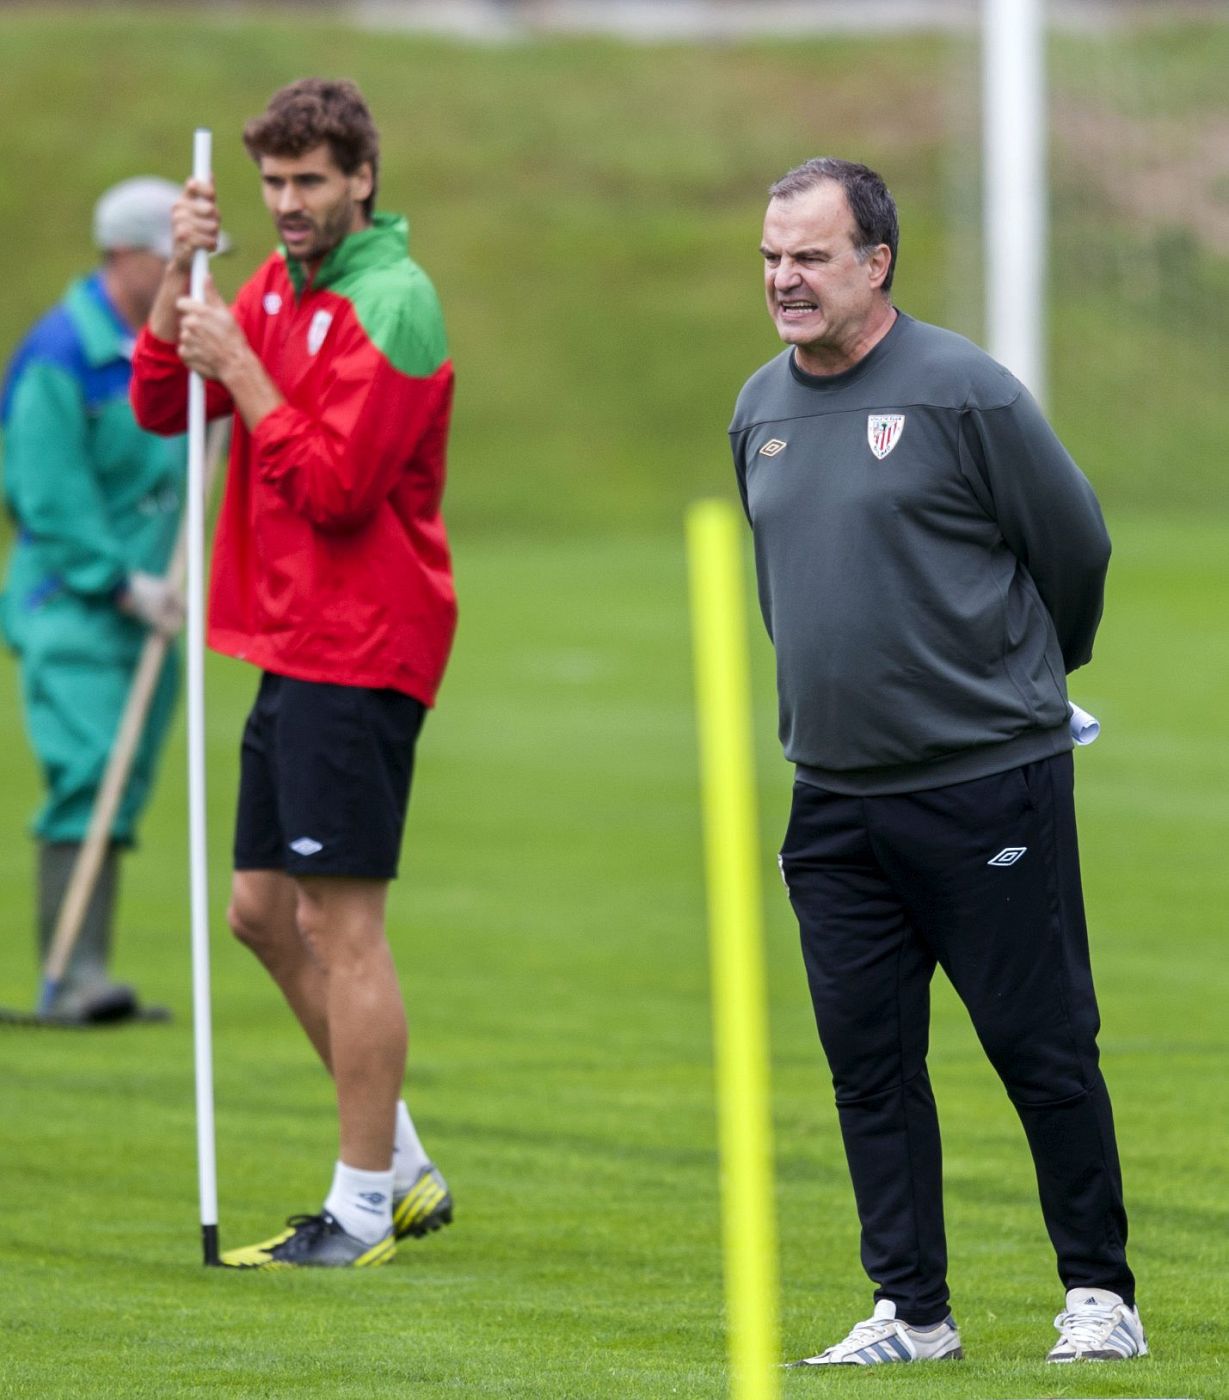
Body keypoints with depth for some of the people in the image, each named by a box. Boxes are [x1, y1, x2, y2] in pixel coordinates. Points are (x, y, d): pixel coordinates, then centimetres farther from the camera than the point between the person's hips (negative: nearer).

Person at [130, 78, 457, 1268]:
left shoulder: (391, 305, -14)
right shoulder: (277, 286, 13)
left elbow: (336, 488, -19)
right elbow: (161, 406, 8)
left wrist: (242, 368, -17)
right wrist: (180, 278, -4)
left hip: (357, 657, -9)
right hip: (291, 648, 9)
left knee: (341, 924, -8)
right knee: (265, 911, 13)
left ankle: (362, 1212, -3)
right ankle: (401, 1168, 22)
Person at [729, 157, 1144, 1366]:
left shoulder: (963, 392, -10)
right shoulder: (760, 408, 9)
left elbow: (1076, 546, -1)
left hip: (986, 783, -6)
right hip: (833, 797, 6)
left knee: (1041, 1048, -1)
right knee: (867, 1059, 5)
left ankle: (1099, 1294, 10)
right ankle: (909, 1311, 12)